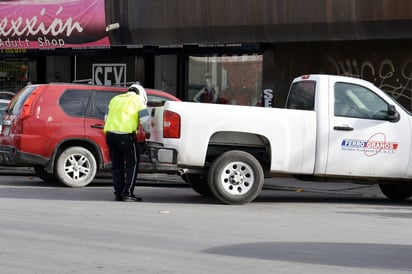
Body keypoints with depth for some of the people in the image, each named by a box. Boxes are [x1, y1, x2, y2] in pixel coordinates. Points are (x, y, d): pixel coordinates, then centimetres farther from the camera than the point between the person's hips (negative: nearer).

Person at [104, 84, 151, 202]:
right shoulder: (137, 99, 8)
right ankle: (128, 193, -2)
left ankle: (118, 194, 13)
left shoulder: (115, 99, 25)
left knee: (116, 164, 13)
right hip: (126, 135, -5)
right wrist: (147, 132, 15)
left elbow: (107, 117, 28)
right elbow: (144, 118, 0)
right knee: (132, 164, 4)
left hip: (110, 133, 6)